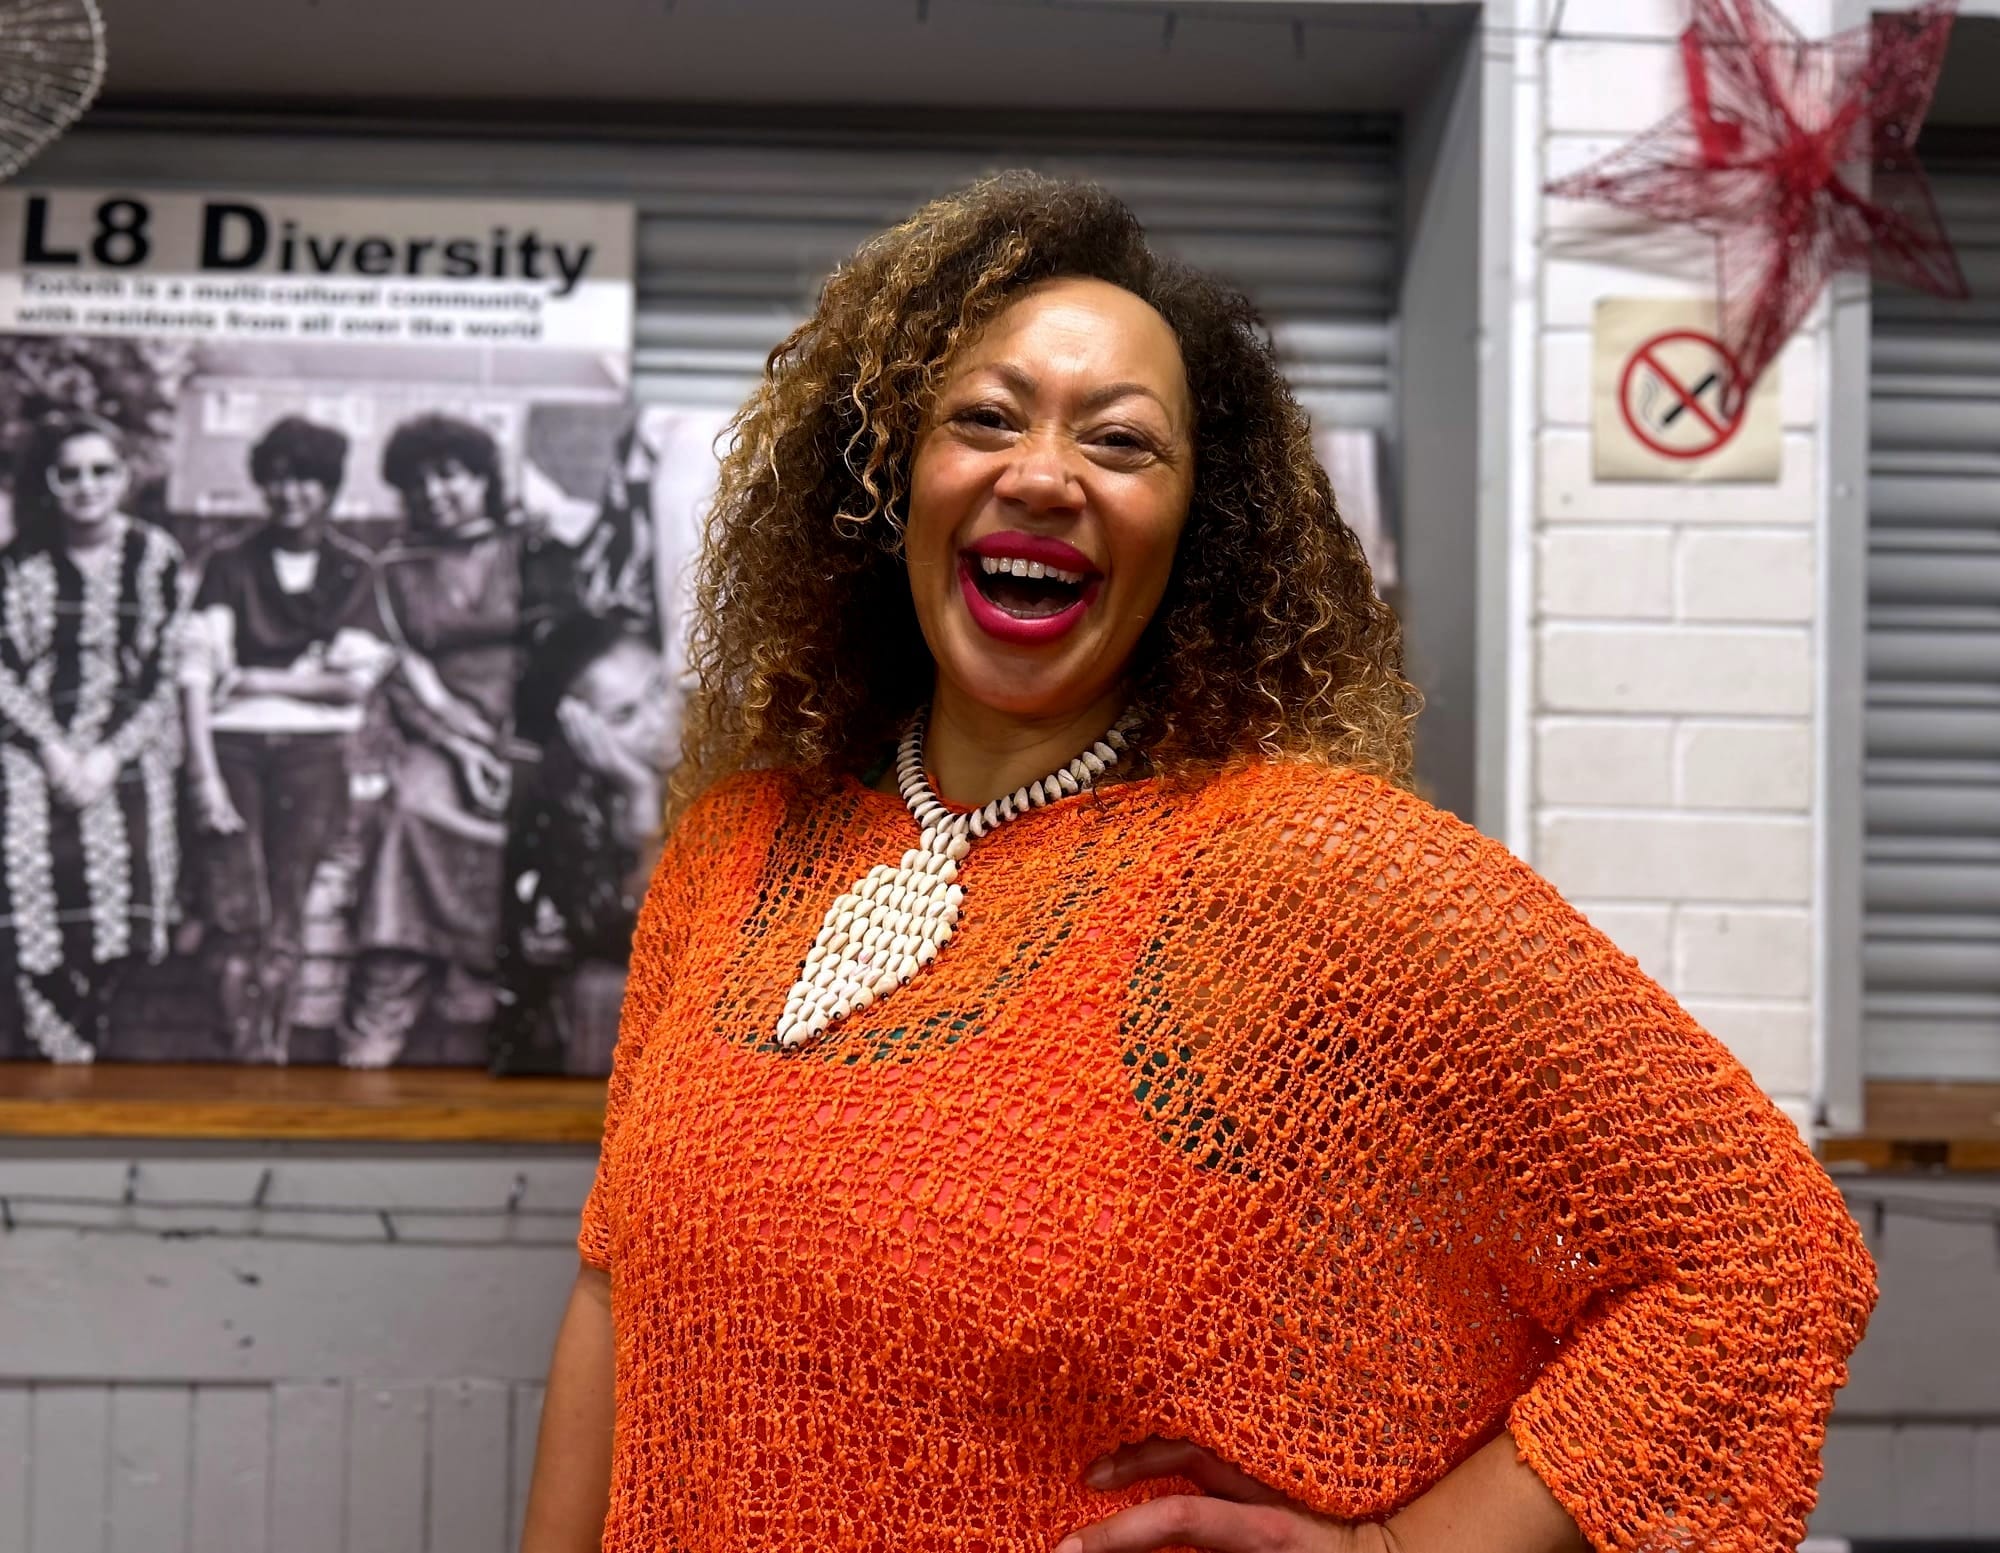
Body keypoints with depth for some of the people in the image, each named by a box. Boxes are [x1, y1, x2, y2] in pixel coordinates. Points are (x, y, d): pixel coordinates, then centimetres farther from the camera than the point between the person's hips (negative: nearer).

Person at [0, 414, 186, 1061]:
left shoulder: (156, 557, 1)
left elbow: (163, 676, 0)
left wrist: (108, 756, -10)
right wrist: (56, 750, -11)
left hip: (124, 747, 0)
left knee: (122, 874, -14)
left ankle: (83, 1043, 5)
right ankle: (58, 1055, -5)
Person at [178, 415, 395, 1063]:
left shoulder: (354, 572, 9)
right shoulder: (229, 565, 10)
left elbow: (355, 682, 1)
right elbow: (197, 671, -1)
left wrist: (252, 680, -1)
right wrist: (204, 774, -12)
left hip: (311, 750, 0)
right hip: (233, 745, 0)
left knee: (283, 918, -7)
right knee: (235, 914, -14)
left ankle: (270, 1053, -6)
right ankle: (247, 1055, -13)